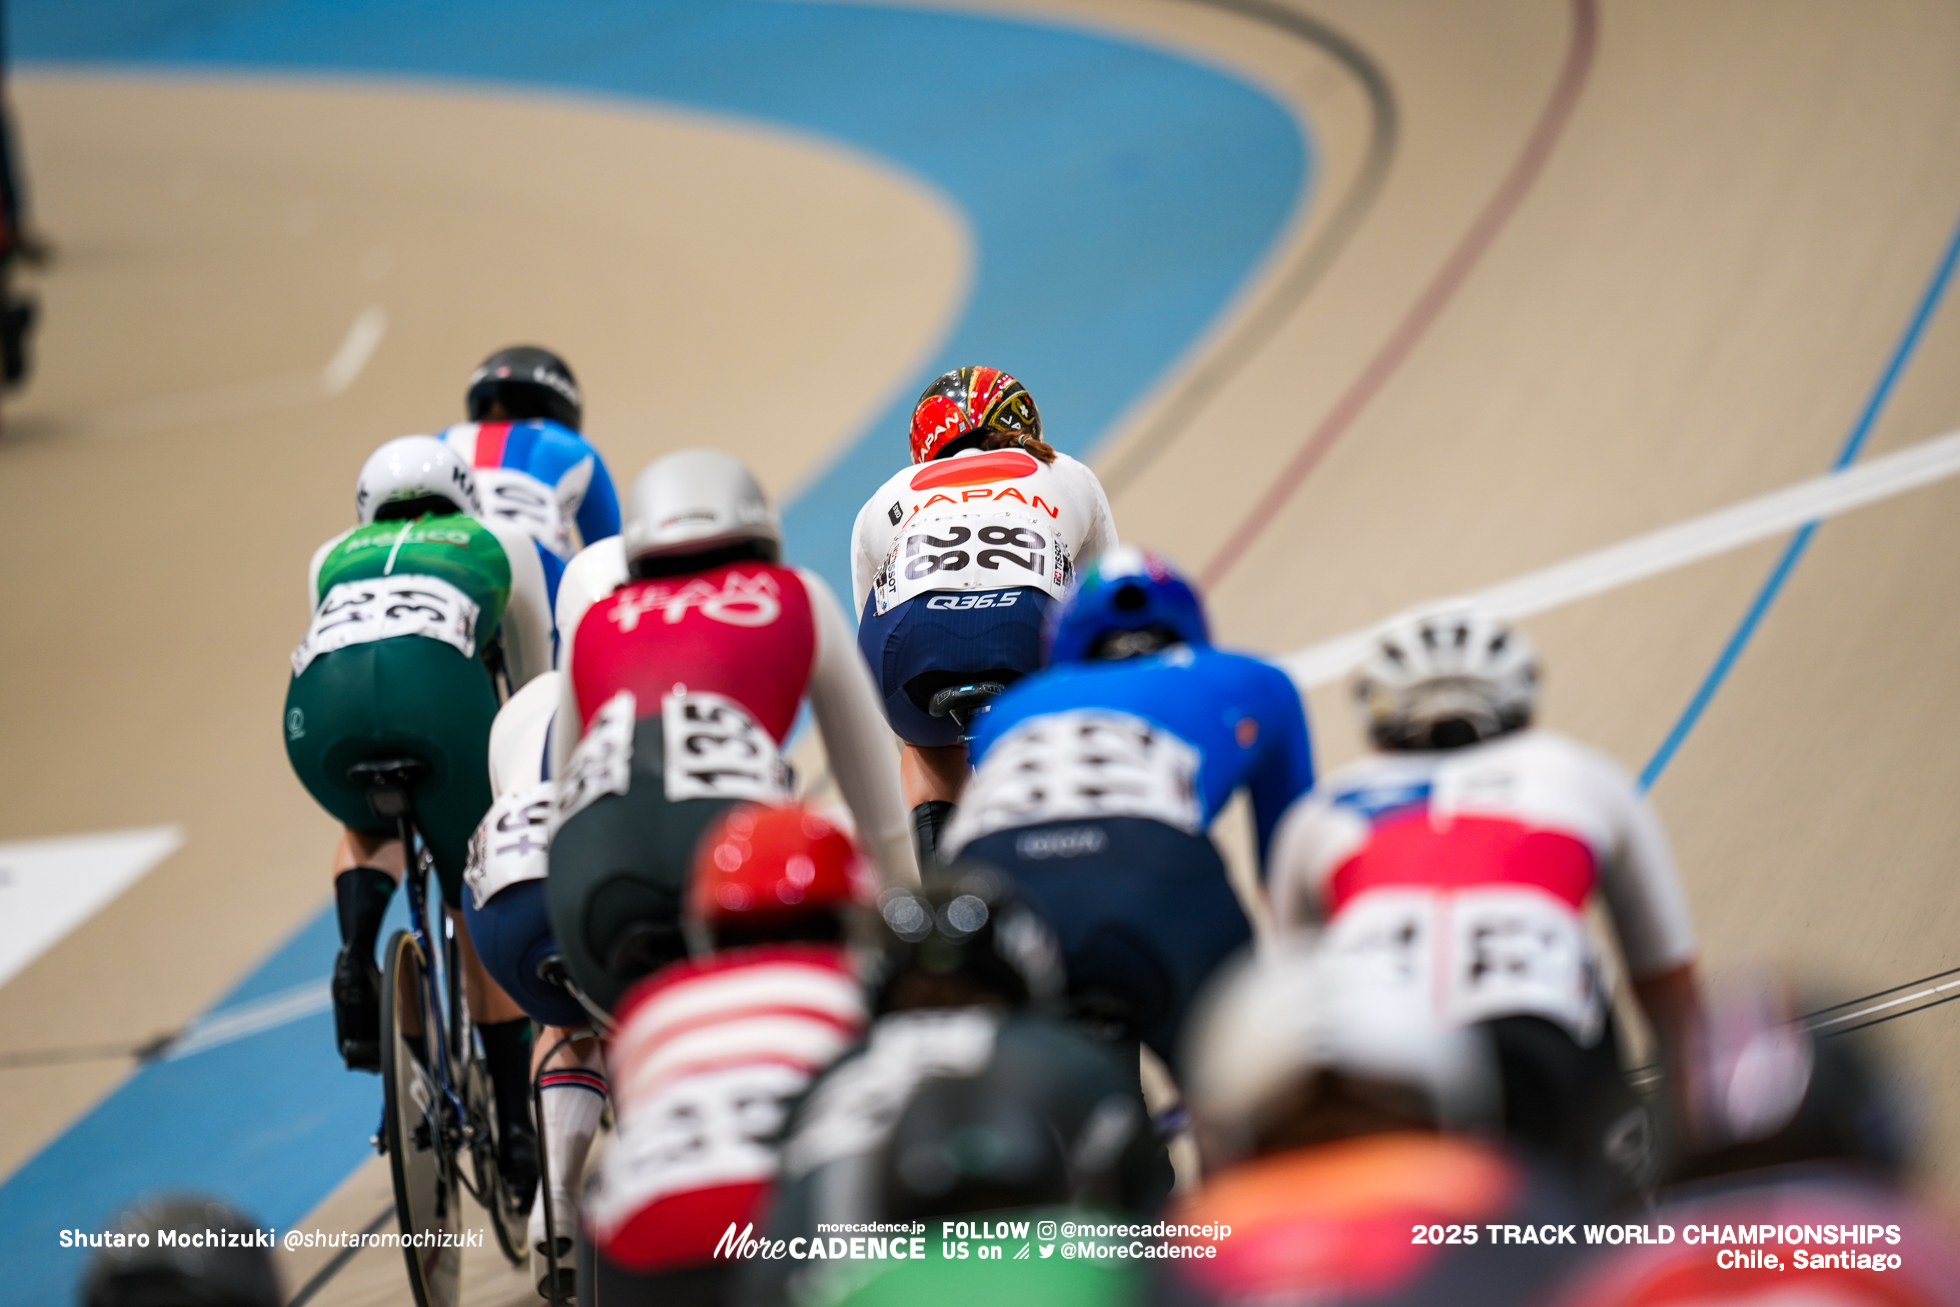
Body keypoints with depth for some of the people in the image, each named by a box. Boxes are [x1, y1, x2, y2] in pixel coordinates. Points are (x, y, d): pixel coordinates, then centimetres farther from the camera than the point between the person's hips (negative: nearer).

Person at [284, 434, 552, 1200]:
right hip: (437, 685, -2)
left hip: (322, 703, 2)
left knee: (367, 830, 35)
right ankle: (516, 1129, 13)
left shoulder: (335, 556, 39)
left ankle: (356, 950, 4)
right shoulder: (497, 543, 35)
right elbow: (535, 684, 44)